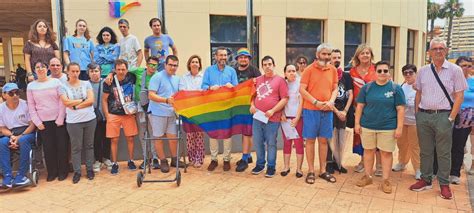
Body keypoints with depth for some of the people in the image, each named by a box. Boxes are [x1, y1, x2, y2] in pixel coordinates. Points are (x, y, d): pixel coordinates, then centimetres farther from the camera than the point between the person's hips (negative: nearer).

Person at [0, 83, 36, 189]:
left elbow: (32, 124, -7)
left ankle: (21, 176, -30)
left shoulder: (25, 105, -6)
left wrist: (20, 137, -18)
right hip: (11, 135, 3)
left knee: (23, 140, -36)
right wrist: (12, 136, -14)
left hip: (27, 133, -3)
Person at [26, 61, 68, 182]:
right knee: (48, 148, 6)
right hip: (43, 122, 2)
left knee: (62, 146, 3)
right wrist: (37, 122, -3)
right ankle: (52, 171, 20)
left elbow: (62, 102, -4)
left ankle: (63, 171, 16)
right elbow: (31, 106, 4)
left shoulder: (56, 82, -2)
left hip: (58, 120, -1)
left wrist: (60, 119, -8)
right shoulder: (31, 86, 4)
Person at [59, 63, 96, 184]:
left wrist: (75, 106, -11)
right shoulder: (63, 86, 2)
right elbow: (66, 102, -11)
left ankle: (89, 169, 20)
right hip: (73, 122, -1)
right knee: (76, 147, 4)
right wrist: (83, 99, -8)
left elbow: (91, 100, -6)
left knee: (89, 145, 10)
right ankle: (77, 171, 14)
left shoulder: (86, 84, 5)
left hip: (90, 119, 2)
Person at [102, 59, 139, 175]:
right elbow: (104, 100, -1)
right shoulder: (109, 82, -8)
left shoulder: (131, 78, -5)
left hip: (129, 114, 2)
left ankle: (131, 161, 22)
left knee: (130, 138, 6)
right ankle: (114, 164, 15)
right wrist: (107, 116, -7)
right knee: (114, 140, 3)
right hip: (113, 115, -1)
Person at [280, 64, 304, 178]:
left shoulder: (300, 83, -3)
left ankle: (299, 168, 7)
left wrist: (297, 118, -12)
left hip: (298, 117, -3)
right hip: (286, 117, 4)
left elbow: (301, 101, -7)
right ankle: (286, 167, 17)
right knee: (286, 142, 8)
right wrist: (282, 114, -5)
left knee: (298, 143, 0)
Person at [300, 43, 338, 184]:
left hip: (327, 110, 4)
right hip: (311, 110, -4)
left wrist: (331, 101, -9)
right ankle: (311, 171, 13)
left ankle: (323, 171, 21)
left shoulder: (333, 70, 7)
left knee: (323, 140, 10)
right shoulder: (309, 69, -5)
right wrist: (316, 102, -16)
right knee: (310, 140, 3)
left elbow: (335, 89, 10)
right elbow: (302, 90, -9)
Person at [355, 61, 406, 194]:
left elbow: (400, 109, -3)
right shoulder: (367, 87, 3)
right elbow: (360, 106, 5)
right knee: (368, 151, 10)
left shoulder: (396, 88, -2)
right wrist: (357, 123, 0)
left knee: (386, 153, 5)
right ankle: (368, 176, 24)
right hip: (367, 126, 2)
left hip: (388, 127, -2)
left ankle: (386, 180, 16)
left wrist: (399, 127, -8)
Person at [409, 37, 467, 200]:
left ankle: (444, 184, 17)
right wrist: (416, 115, 6)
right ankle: (426, 180, 24)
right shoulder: (423, 71, 8)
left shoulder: (455, 70, -1)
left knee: (443, 152, 5)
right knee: (425, 151, 12)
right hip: (423, 115, 3)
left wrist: (451, 118, -9)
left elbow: (459, 96, -4)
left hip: (443, 116, -3)